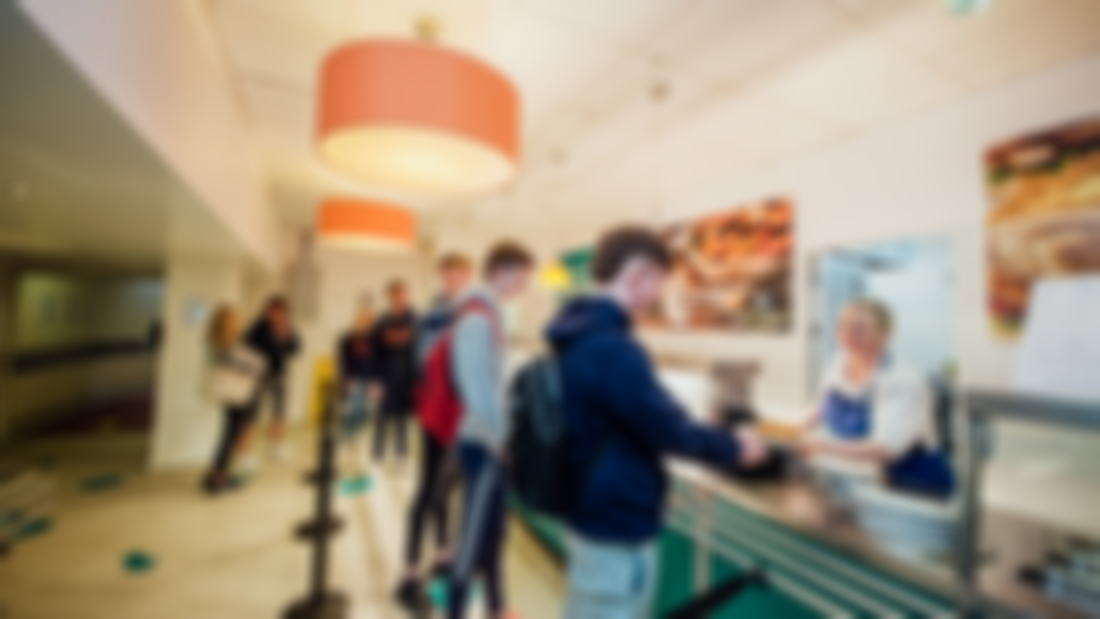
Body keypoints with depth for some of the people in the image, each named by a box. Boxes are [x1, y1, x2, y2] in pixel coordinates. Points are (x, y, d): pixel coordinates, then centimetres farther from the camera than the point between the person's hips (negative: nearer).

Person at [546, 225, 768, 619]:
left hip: (591, 515, 10)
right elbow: (667, 428, -21)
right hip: (619, 528, -9)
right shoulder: (614, 349, -29)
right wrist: (734, 448, -3)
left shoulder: (577, 339, 3)